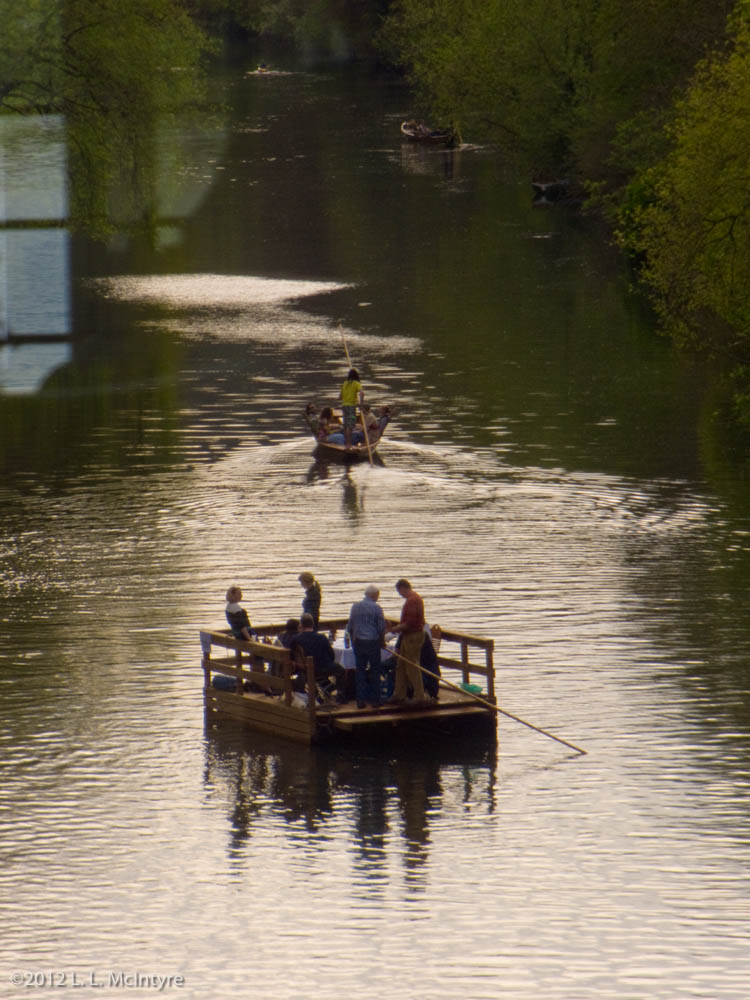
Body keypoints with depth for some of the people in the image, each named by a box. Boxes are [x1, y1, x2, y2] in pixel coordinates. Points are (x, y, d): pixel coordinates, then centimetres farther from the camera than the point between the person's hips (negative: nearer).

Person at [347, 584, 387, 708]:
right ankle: (375, 699, 7)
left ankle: (360, 700, 5)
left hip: (358, 642, 3)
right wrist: (382, 641, 9)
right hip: (373, 641, -3)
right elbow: (382, 628, -7)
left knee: (360, 671, 8)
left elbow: (350, 627, 7)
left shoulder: (355, 606, 3)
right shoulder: (377, 608, -8)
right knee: (375, 671, 6)